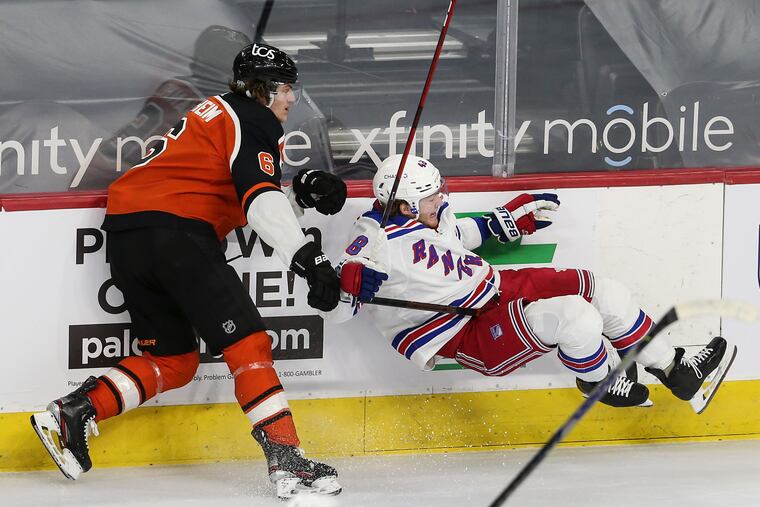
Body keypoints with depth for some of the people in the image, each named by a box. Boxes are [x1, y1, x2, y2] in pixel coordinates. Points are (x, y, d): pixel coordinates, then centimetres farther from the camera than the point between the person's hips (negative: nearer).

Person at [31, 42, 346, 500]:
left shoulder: (217, 114, 29)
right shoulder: (254, 121, -2)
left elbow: (241, 198, 28)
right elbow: (260, 201, -19)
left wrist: (302, 192, 14)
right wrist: (306, 256, -29)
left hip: (127, 238, 10)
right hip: (177, 234, -10)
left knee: (173, 359, 18)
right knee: (247, 342, -12)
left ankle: (73, 412, 8)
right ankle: (286, 460, -20)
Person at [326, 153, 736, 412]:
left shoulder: (429, 215, 1)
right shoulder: (378, 242, -24)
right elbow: (332, 310, -24)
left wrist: (508, 221, 22)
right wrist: (350, 287, -45)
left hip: (493, 290, 10)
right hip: (468, 338, -10)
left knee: (598, 289, 6)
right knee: (575, 316, -27)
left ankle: (676, 372, 20)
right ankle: (597, 382, 6)